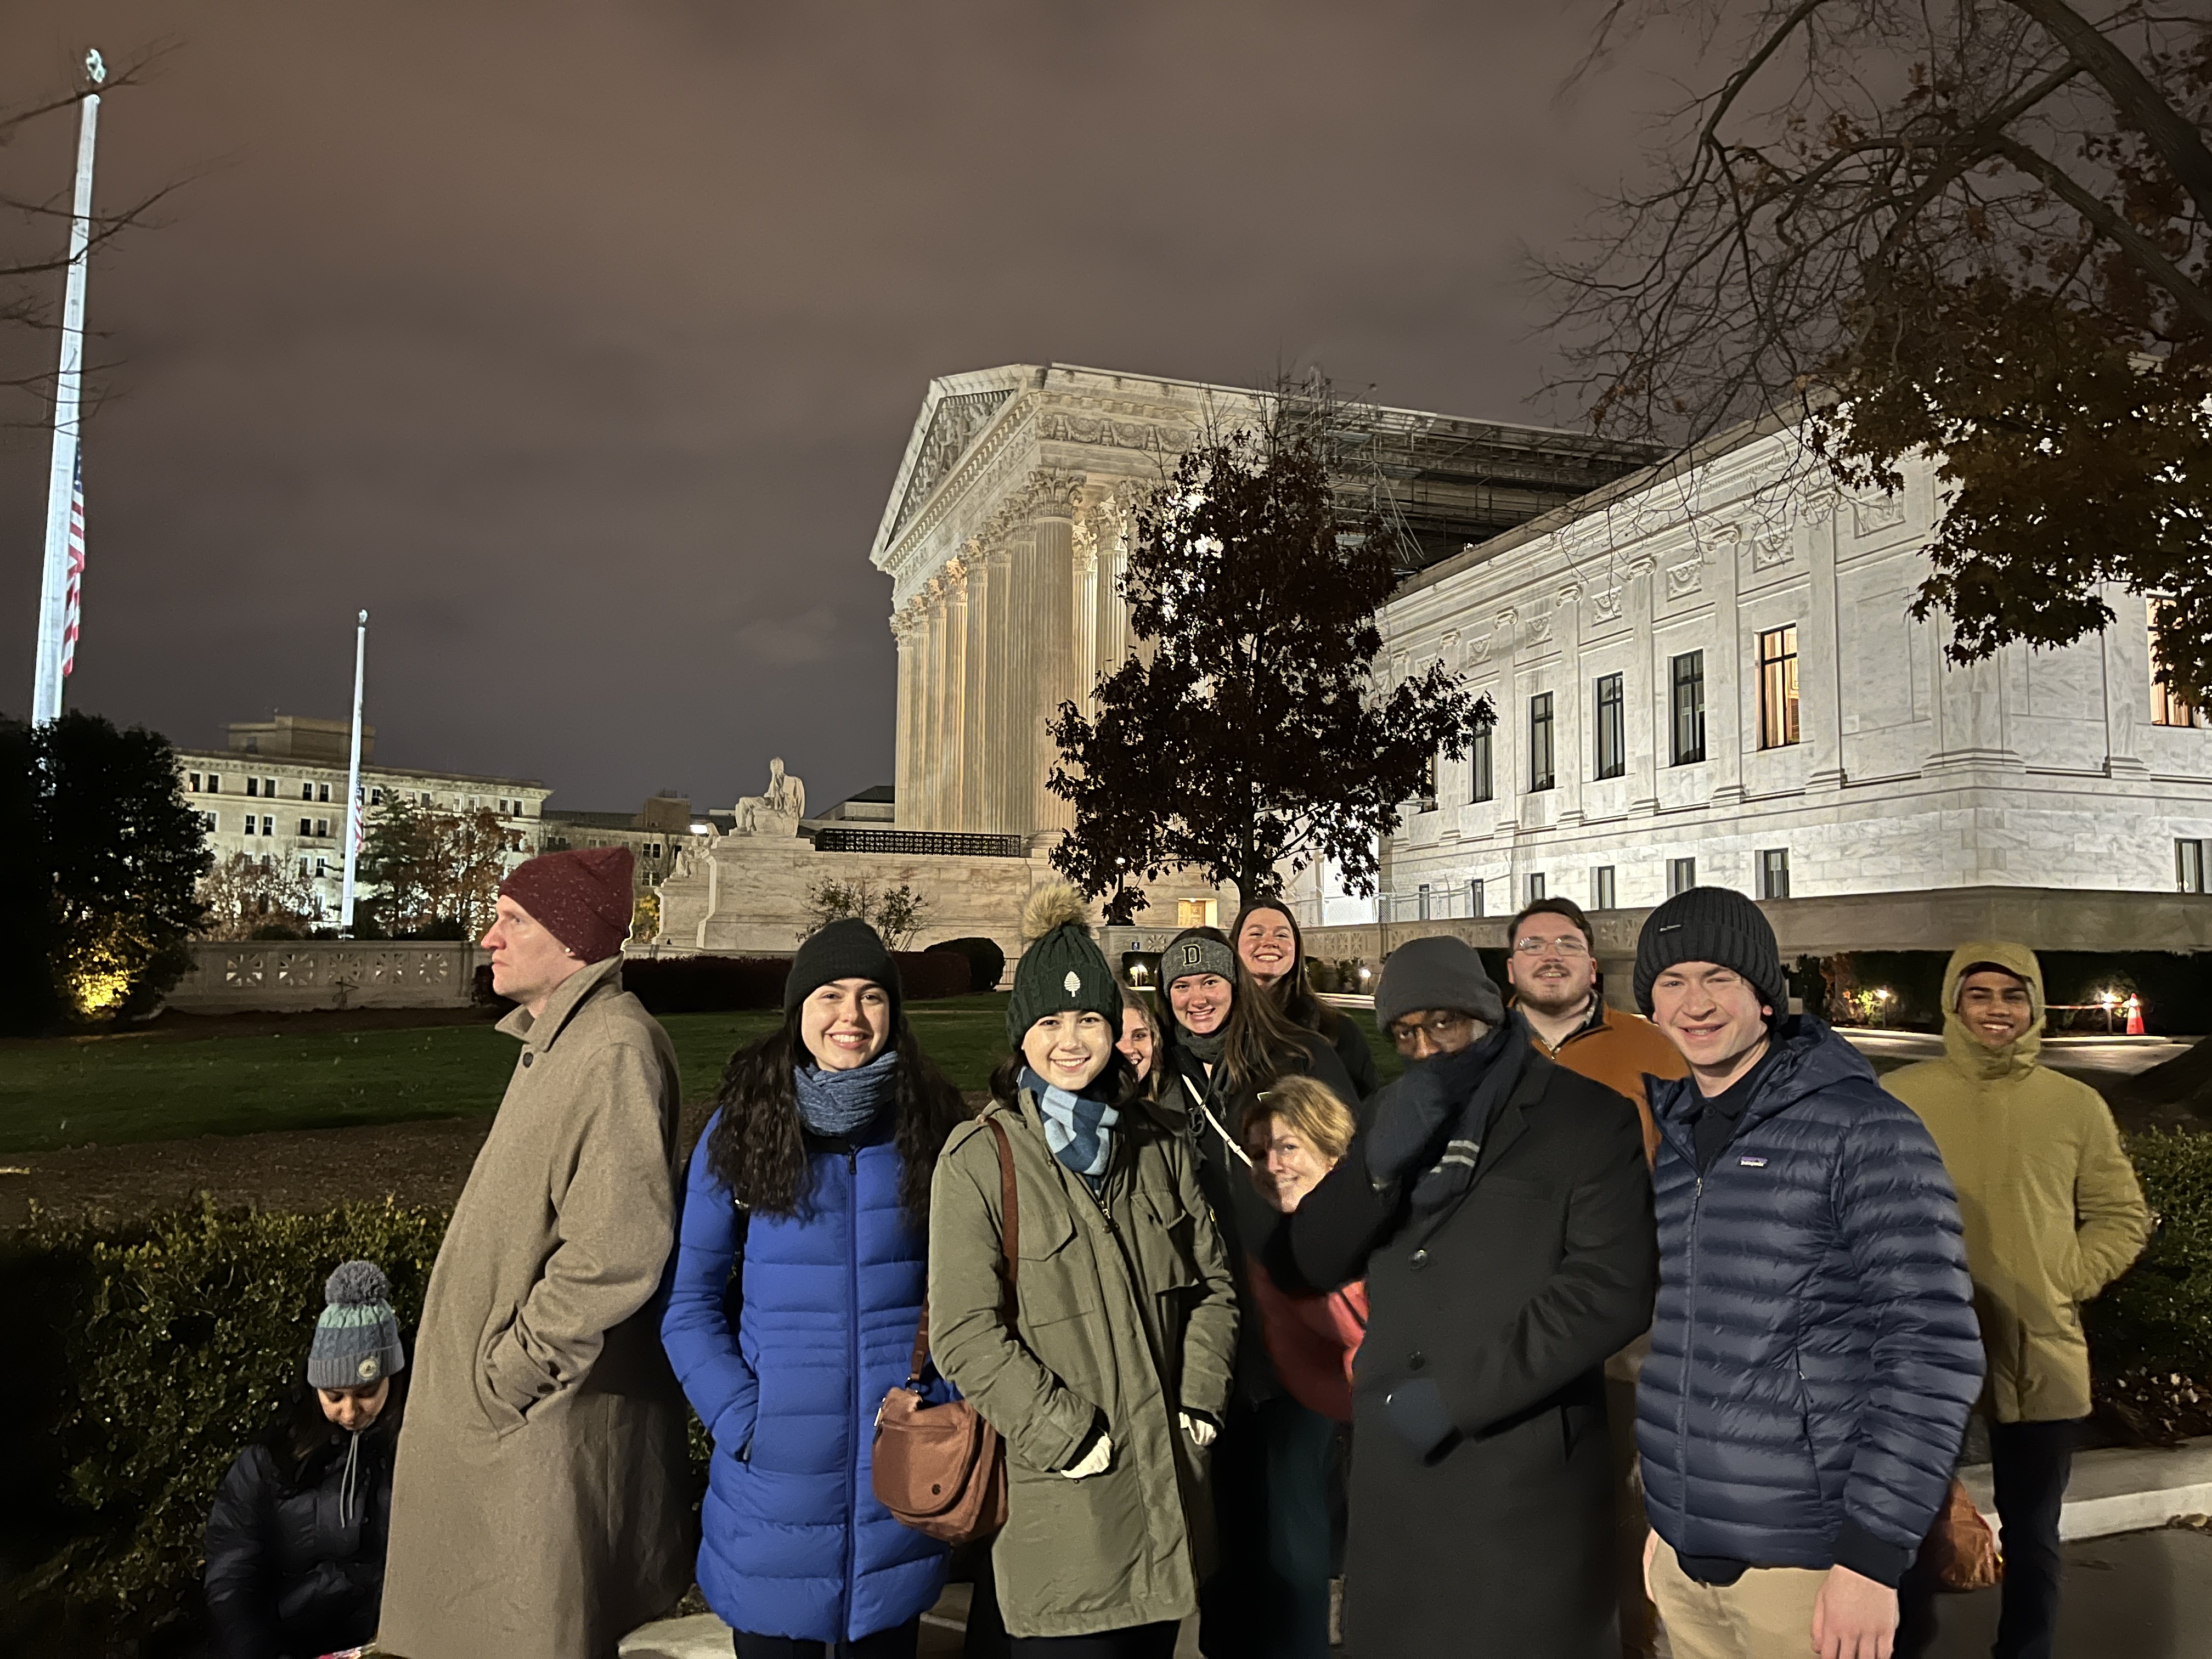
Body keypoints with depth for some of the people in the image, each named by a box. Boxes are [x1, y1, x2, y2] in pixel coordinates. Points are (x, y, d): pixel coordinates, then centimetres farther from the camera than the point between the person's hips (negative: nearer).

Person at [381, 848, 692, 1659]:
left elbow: (612, 1257, -29)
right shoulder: (556, 1042, 10)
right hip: (499, 1410, 10)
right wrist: (499, 1369, 16)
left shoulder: (614, 1052, -24)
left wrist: (513, 1372, -19)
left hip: (549, 1424, -10)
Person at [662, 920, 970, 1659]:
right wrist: (740, 1418, -12)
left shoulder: (928, 1126, -2)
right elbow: (689, 1299, -1)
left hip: (901, 1465, 1)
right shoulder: (741, 1127, -5)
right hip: (777, 1477, -1)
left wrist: (952, 1408, -4)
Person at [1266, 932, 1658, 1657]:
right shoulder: (1392, 1115, 11)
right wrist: (1379, 1162, -12)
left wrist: (1457, 1393, -14)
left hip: (1525, 1474, -4)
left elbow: (1611, 1290, -13)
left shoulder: (1586, 1116, -3)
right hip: (1392, 1465, 4)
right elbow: (1301, 1266, 5)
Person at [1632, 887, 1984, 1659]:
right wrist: (1662, 1517, 17)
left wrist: (1874, 1553, -17)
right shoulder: (1668, 1138, 8)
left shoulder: (1863, 1128, -11)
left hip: (1805, 1563, -5)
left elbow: (1933, 1349, -14)